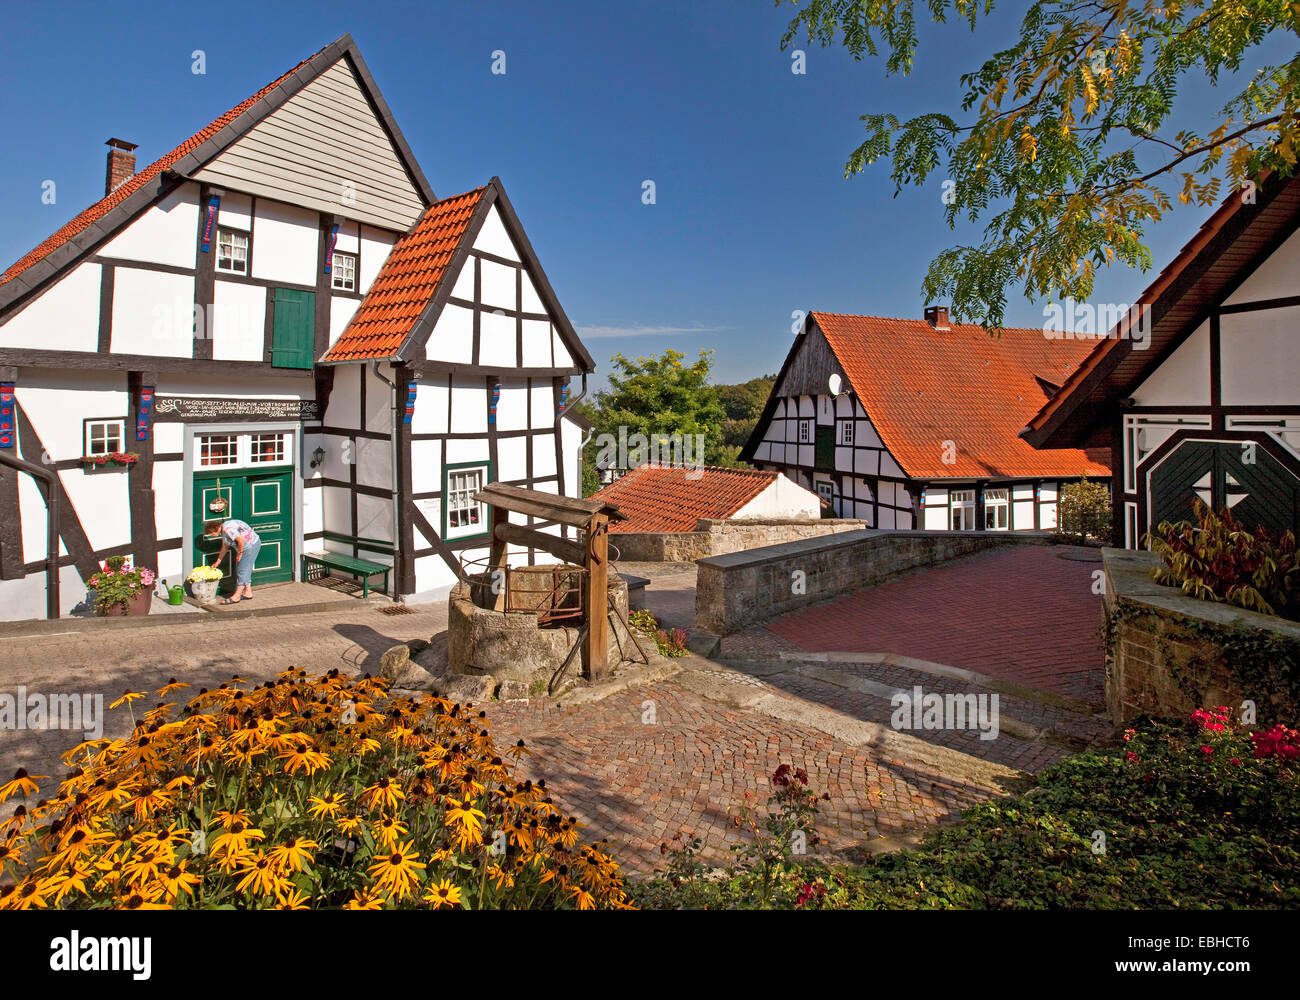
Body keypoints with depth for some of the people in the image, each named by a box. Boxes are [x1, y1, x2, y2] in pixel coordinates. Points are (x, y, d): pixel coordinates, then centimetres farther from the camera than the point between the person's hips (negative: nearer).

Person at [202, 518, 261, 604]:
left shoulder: (227, 529, -19)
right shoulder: (223, 530, 14)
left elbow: (241, 540, -26)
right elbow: (225, 547, 23)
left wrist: (239, 553, -13)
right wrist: (217, 562, 26)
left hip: (251, 545, -10)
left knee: (242, 570, -4)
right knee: (245, 570, 16)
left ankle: (236, 596, 2)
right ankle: (248, 593, 23)